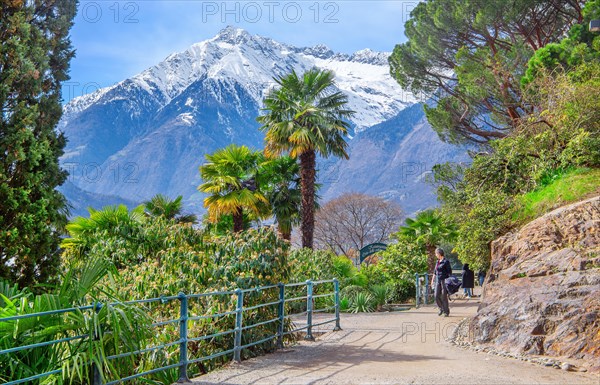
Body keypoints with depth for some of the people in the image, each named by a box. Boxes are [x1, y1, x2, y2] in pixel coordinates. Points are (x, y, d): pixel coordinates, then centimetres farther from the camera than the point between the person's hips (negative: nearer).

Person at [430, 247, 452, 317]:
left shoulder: (446, 261, -8)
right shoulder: (438, 262, 14)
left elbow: (450, 272, -8)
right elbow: (435, 272, 21)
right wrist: (432, 281, 21)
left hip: (444, 280, -6)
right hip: (438, 281, 6)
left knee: (444, 296, -4)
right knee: (437, 296, -1)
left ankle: (446, 311, 9)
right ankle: (441, 309, 18)